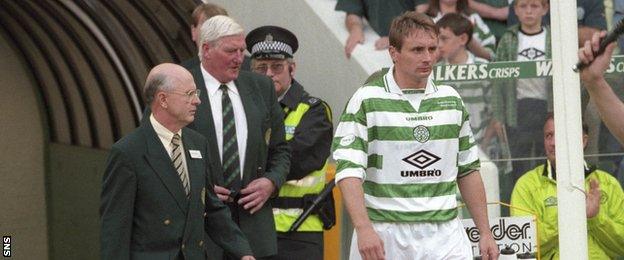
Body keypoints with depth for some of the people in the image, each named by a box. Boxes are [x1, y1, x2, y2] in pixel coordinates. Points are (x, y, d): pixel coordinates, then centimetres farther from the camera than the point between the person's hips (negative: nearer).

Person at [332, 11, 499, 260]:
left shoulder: (451, 100, 11)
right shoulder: (366, 100, -4)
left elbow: (468, 170, 18)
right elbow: (349, 170, -12)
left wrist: (485, 232, 13)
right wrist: (363, 228, -25)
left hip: (444, 234, 3)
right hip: (383, 236, -3)